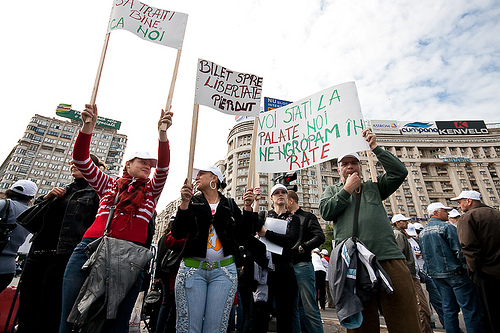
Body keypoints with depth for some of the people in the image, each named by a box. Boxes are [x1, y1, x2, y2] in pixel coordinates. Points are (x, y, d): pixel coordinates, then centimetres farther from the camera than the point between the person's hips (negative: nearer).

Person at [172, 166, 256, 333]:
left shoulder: (230, 205, 8)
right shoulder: (193, 202, 6)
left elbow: (241, 234, 2)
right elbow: (177, 233, -5)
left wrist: (247, 207, -6)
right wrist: (184, 203, -15)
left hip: (223, 271, 1)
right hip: (193, 269, 0)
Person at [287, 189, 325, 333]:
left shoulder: (307, 217, 3)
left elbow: (320, 237, -10)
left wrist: (301, 248, -16)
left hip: (302, 266, -6)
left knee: (310, 309, -3)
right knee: (292, 308, 12)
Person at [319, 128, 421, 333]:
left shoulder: (373, 187, 21)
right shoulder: (332, 190, 19)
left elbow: (400, 172, 8)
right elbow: (326, 212, 1)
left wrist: (375, 148, 6)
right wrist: (347, 189, 3)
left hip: (389, 258, 1)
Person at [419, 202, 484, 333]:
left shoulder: (422, 233, 11)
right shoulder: (447, 227, -10)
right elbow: (459, 251, -15)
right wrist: (468, 268, -6)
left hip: (436, 275, 7)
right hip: (455, 273, -7)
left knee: (449, 309, 14)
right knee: (471, 310, 0)